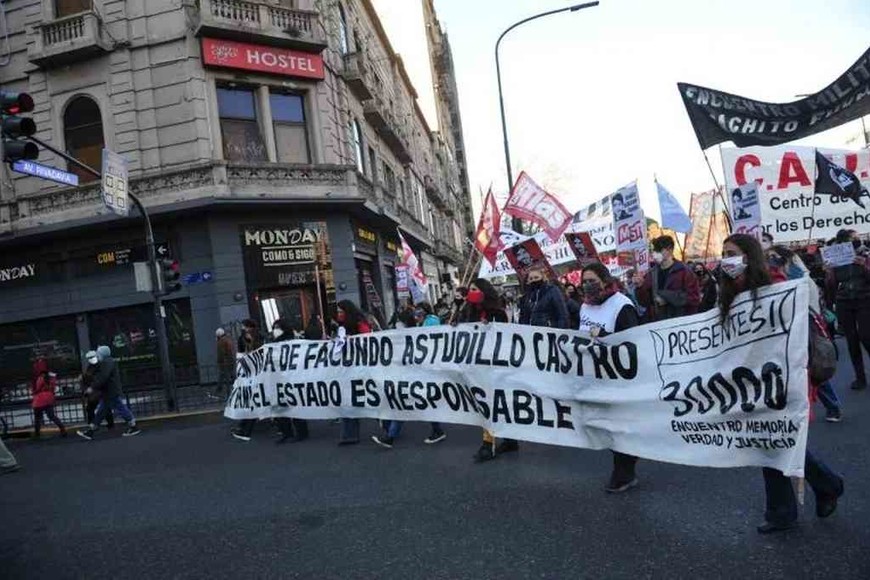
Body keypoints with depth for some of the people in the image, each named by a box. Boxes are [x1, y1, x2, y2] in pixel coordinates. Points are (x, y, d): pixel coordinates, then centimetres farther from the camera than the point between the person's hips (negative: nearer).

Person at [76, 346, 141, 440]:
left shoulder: (107, 362, -14)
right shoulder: (108, 362, 19)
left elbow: (102, 378, -23)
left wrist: (93, 387, -18)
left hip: (113, 394, -11)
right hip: (107, 394, 11)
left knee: (122, 410, -5)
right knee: (99, 412, 10)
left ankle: (134, 428, 1)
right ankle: (89, 432, 13)